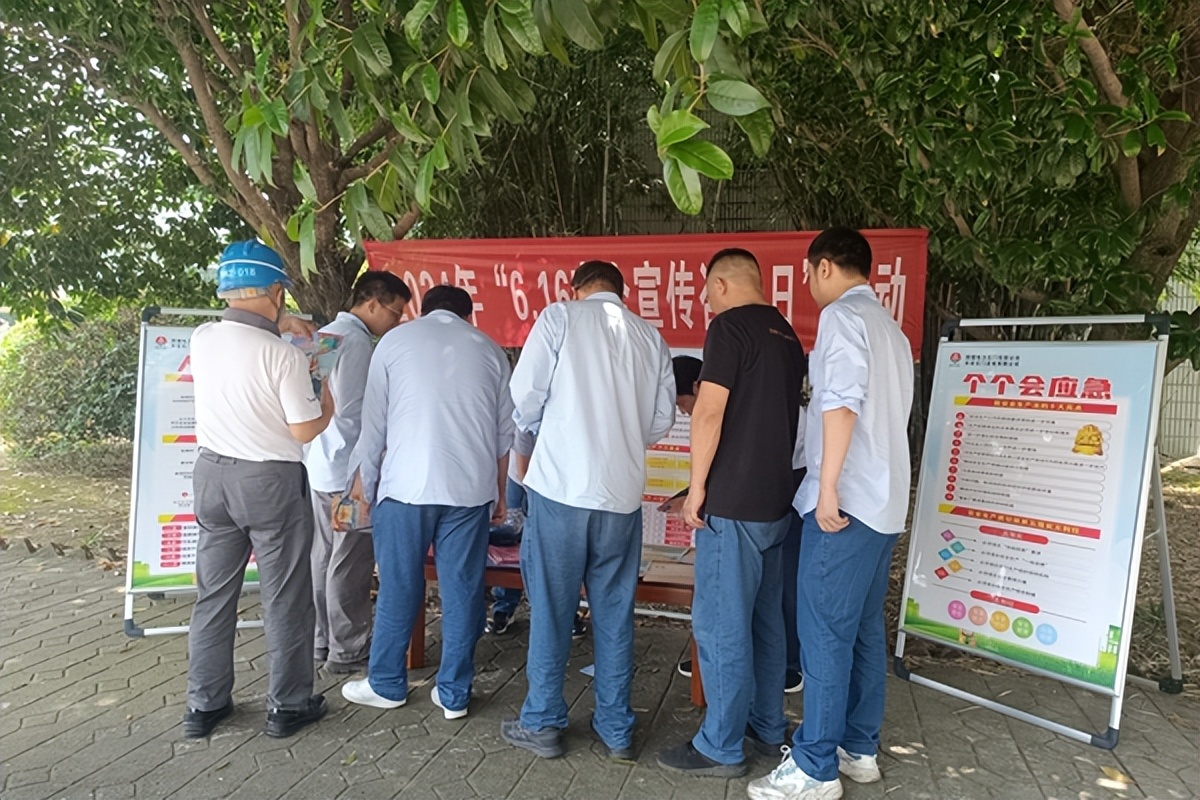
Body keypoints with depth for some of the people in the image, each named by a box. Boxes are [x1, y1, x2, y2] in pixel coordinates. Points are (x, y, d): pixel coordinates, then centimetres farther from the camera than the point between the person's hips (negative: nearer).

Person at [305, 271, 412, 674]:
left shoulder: (325, 334, 14)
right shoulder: (356, 341, -16)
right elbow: (354, 411, -22)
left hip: (320, 466, 10)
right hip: (349, 469, -10)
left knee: (323, 557, 16)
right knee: (350, 564, 0)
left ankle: (321, 641, 27)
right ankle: (347, 651, 11)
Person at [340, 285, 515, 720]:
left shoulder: (396, 340, 5)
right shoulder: (489, 350, 9)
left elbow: (373, 422, 6)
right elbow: (504, 432, 10)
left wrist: (363, 481, 17)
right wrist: (500, 492, 20)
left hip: (406, 484, -1)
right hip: (470, 488, 2)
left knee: (398, 587, 11)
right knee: (463, 590, 9)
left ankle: (387, 684, 25)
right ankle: (454, 693, 18)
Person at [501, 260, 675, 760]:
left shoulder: (561, 317, -2)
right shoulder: (650, 336, 8)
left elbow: (526, 396, -6)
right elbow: (661, 421, 7)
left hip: (562, 484, -3)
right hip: (622, 491, 3)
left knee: (551, 606, 9)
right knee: (615, 611, 12)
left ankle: (542, 724, 21)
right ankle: (616, 729, 23)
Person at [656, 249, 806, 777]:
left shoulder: (730, 326, -10)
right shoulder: (787, 335, 14)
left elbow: (709, 413, -17)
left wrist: (697, 487, -10)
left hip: (733, 502, -9)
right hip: (775, 500, 9)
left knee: (721, 624, 0)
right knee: (764, 619, 16)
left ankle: (721, 747, 9)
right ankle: (768, 728, 27)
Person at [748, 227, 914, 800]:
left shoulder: (842, 316, -7)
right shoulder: (891, 329, 19)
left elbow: (840, 404, -19)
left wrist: (828, 487, -19)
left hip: (845, 501, -9)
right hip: (885, 502, 9)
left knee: (824, 630, -4)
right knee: (863, 628, 13)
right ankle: (859, 748, 23)